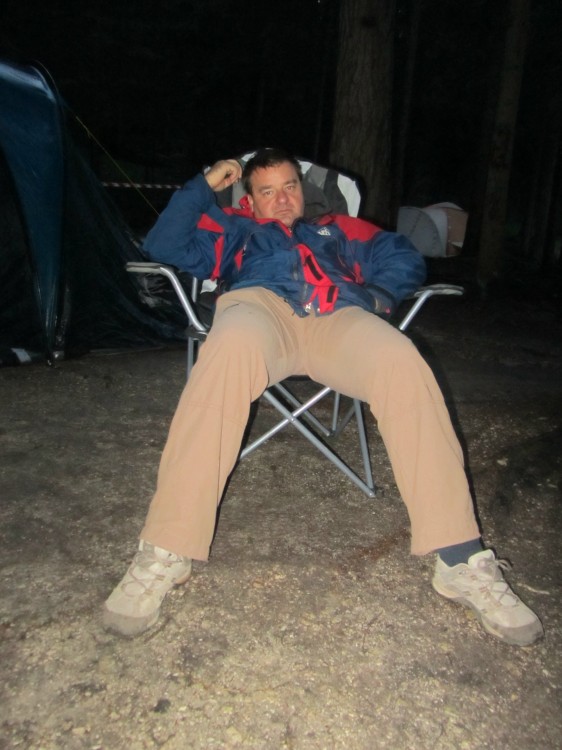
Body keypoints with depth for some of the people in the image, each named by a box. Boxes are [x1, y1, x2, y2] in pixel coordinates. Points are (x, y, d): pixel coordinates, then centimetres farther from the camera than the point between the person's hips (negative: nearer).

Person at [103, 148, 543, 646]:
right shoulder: (235, 229, 39)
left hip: (338, 317, 1)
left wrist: (376, 296, 7)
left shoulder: (337, 230, 41)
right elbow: (165, 246, 26)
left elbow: (406, 260, 28)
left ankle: (462, 561, -29)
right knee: (230, 348, -39)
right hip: (261, 304, -1)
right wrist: (205, 185, 22)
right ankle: (166, 554, -36)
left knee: (401, 361, -32)